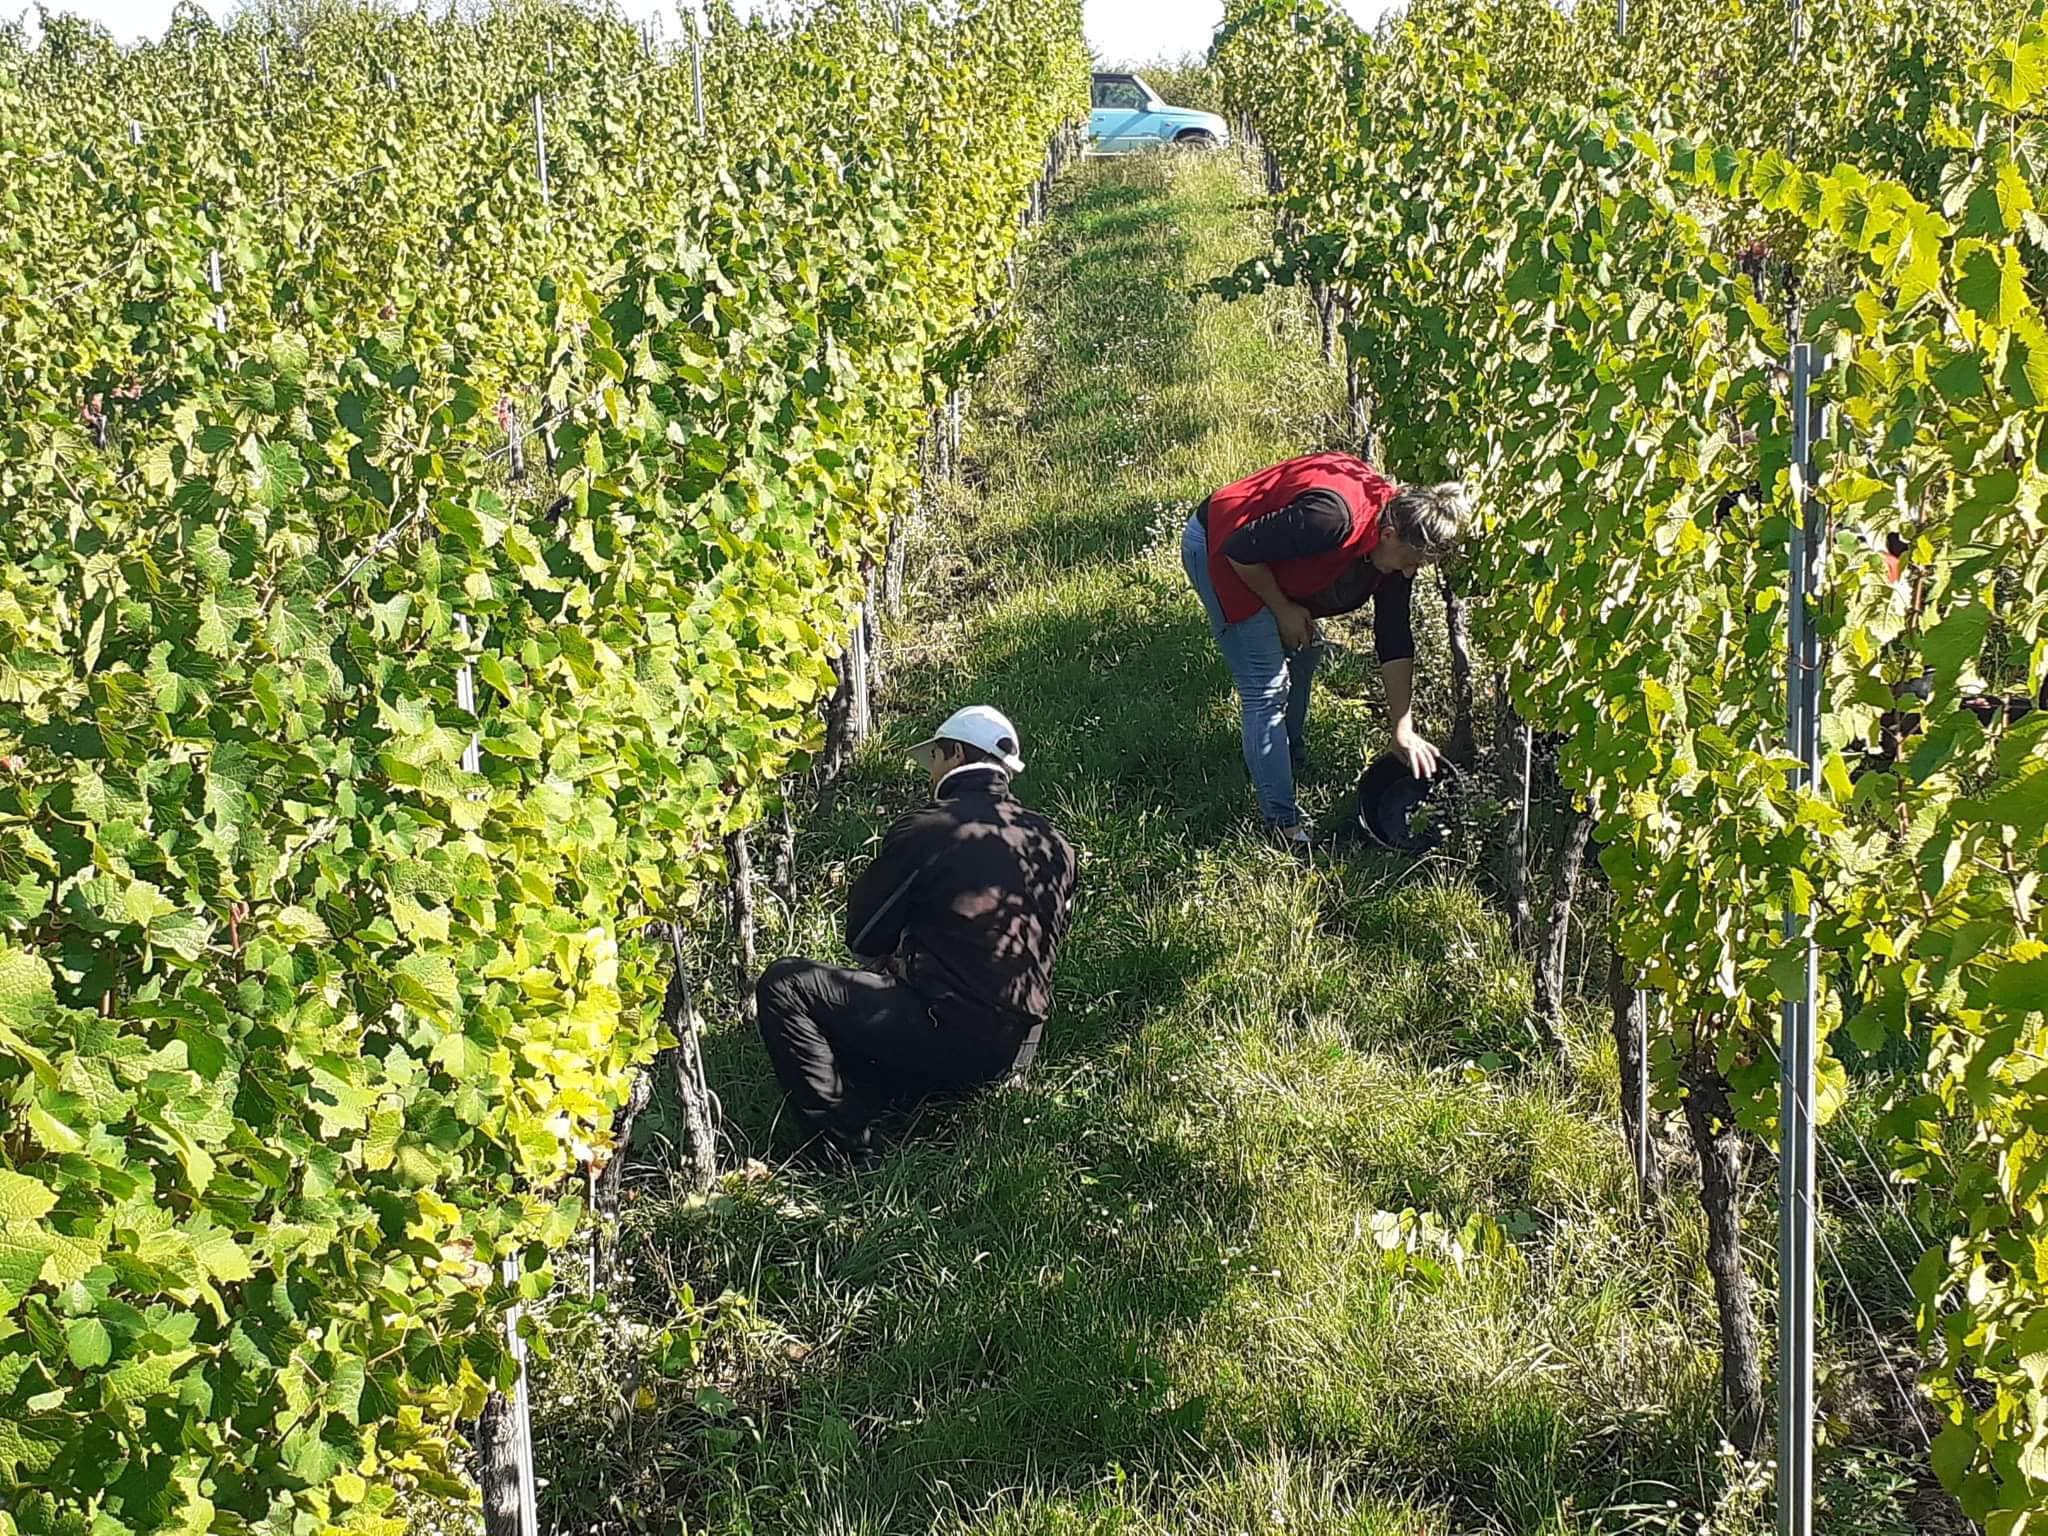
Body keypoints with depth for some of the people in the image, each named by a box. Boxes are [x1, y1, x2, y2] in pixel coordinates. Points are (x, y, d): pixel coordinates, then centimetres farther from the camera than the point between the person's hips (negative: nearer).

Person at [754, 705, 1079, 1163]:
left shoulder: (927, 829, -10)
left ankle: (854, 1154, -9)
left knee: (784, 987, -3)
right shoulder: (1054, 844, 8)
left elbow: (863, 937, -1)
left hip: (946, 1037, -8)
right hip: (1017, 1052, 8)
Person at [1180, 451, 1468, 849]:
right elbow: (1240, 551, -28)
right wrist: (1283, 609, -15)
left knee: (1303, 652, 20)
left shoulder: (1399, 540, -8)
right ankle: (1283, 823, -5)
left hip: (1268, 560, 9)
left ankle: (1292, 759, 40)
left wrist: (1404, 731, -2)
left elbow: (1395, 641, -2)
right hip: (1218, 550, -9)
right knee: (1268, 690, -9)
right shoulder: (1334, 516, -36)